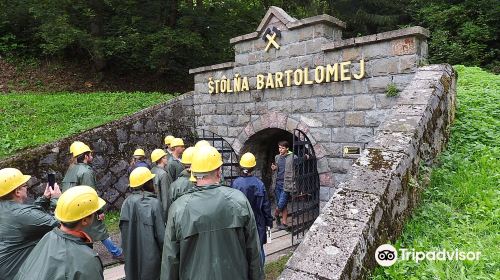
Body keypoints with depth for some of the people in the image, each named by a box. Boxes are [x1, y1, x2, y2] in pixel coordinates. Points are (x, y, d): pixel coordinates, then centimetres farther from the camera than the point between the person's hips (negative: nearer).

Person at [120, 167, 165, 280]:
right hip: (150, 258, -4)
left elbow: (123, 230, 2)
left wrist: (127, 251, 15)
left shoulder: (127, 202, -6)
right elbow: (161, 234, -16)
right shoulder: (154, 203, -19)